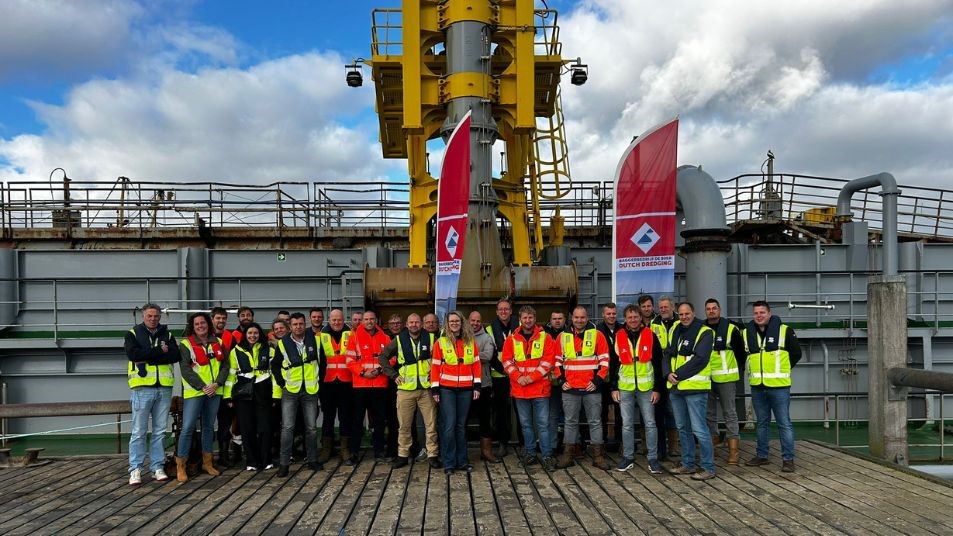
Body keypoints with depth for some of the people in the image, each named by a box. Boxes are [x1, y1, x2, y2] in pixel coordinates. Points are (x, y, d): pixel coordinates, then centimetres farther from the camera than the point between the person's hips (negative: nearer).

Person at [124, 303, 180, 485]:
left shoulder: (167, 335, 13)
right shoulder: (132, 334, 6)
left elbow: (175, 355, -4)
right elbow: (133, 354, -13)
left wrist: (148, 358, -11)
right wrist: (159, 351, -9)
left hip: (164, 388, 3)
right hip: (142, 388, -3)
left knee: (160, 431, 8)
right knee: (139, 431, 0)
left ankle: (158, 467, 15)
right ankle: (135, 469, 7)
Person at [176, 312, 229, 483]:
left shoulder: (217, 343, 11)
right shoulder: (186, 344, -2)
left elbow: (225, 365, 8)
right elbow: (185, 369, -10)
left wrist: (217, 384, -8)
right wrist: (202, 387, -15)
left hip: (214, 391, 5)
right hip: (194, 392, -5)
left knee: (209, 426, 13)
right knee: (188, 427, -9)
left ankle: (207, 462, 23)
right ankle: (180, 466, 0)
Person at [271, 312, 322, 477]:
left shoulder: (314, 341, 2)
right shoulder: (283, 343, -3)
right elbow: (275, 366, 7)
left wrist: (318, 380, 6)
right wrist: (282, 383, 0)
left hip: (310, 390, 2)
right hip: (290, 391, -2)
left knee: (311, 427, 8)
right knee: (287, 427, -5)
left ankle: (312, 460, 20)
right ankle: (283, 463, 1)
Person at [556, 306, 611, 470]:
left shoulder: (597, 335, 0)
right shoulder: (563, 337, 7)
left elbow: (605, 360, -1)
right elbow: (557, 360, 13)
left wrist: (598, 380, -7)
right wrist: (561, 380, 3)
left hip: (592, 389, -2)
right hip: (569, 389, 2)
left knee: (595, 422, 5)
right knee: (570, 422, 8)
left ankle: (598, 455, 13)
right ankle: (568, 454, 15)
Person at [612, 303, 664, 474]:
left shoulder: (650, 336, -2)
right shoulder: (619, 337, 3)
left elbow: (658, 364, -1)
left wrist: (657, 389, -5)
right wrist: (614, 388, 3)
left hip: (646, 387, -1)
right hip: (625, 388, 2)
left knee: (650, 423, 3)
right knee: (627, 424, 8)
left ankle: (653, 459, 11)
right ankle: (628, 458, 17)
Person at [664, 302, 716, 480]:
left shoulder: (704, 332, -8)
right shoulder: (675, 332, 13)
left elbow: (700, 359, -17)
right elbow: (667, 356, 11)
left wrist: (678, 375, -15)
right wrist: (668, 373, -8)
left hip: (695, 388, -7)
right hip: (676, 388, 8)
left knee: (699, 429, -6)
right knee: (682, 428, 15)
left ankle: (708, 468, 4)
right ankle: (688, 464, 27)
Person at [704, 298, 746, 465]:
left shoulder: (731, 329, -5)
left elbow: (741, 351, 3)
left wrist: (735, 368, 7)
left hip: (726, 378, -3)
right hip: (706, 378, 3)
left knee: (730, 412, 1)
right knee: (709, 412, 12)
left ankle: (733, 449, 4)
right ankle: (713, 437, 25)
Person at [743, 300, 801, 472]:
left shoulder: (784, 330, -5)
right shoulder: (746, 332, 5)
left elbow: (796, 354, 4)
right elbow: (743, 355, 21)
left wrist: (781, 368, 6)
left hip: (779, 386, -4)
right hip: (757, 387, 4)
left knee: (784, 423, 0)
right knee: (762, 423, 15)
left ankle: (788, 459, 8)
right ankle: (761, 455, 24)